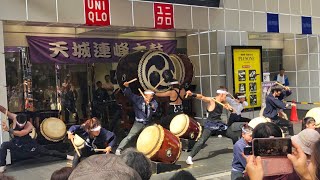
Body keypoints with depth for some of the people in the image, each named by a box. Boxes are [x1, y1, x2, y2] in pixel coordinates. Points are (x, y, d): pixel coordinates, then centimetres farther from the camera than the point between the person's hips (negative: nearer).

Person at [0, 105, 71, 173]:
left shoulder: (29, 125, -32)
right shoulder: (14, 118, -22)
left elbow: (20, 134, -49)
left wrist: (8, 129, -60)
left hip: (28, 144, -3)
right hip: (16, 143, 3)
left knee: (47, 152, -1)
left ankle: (66, 156, 12)